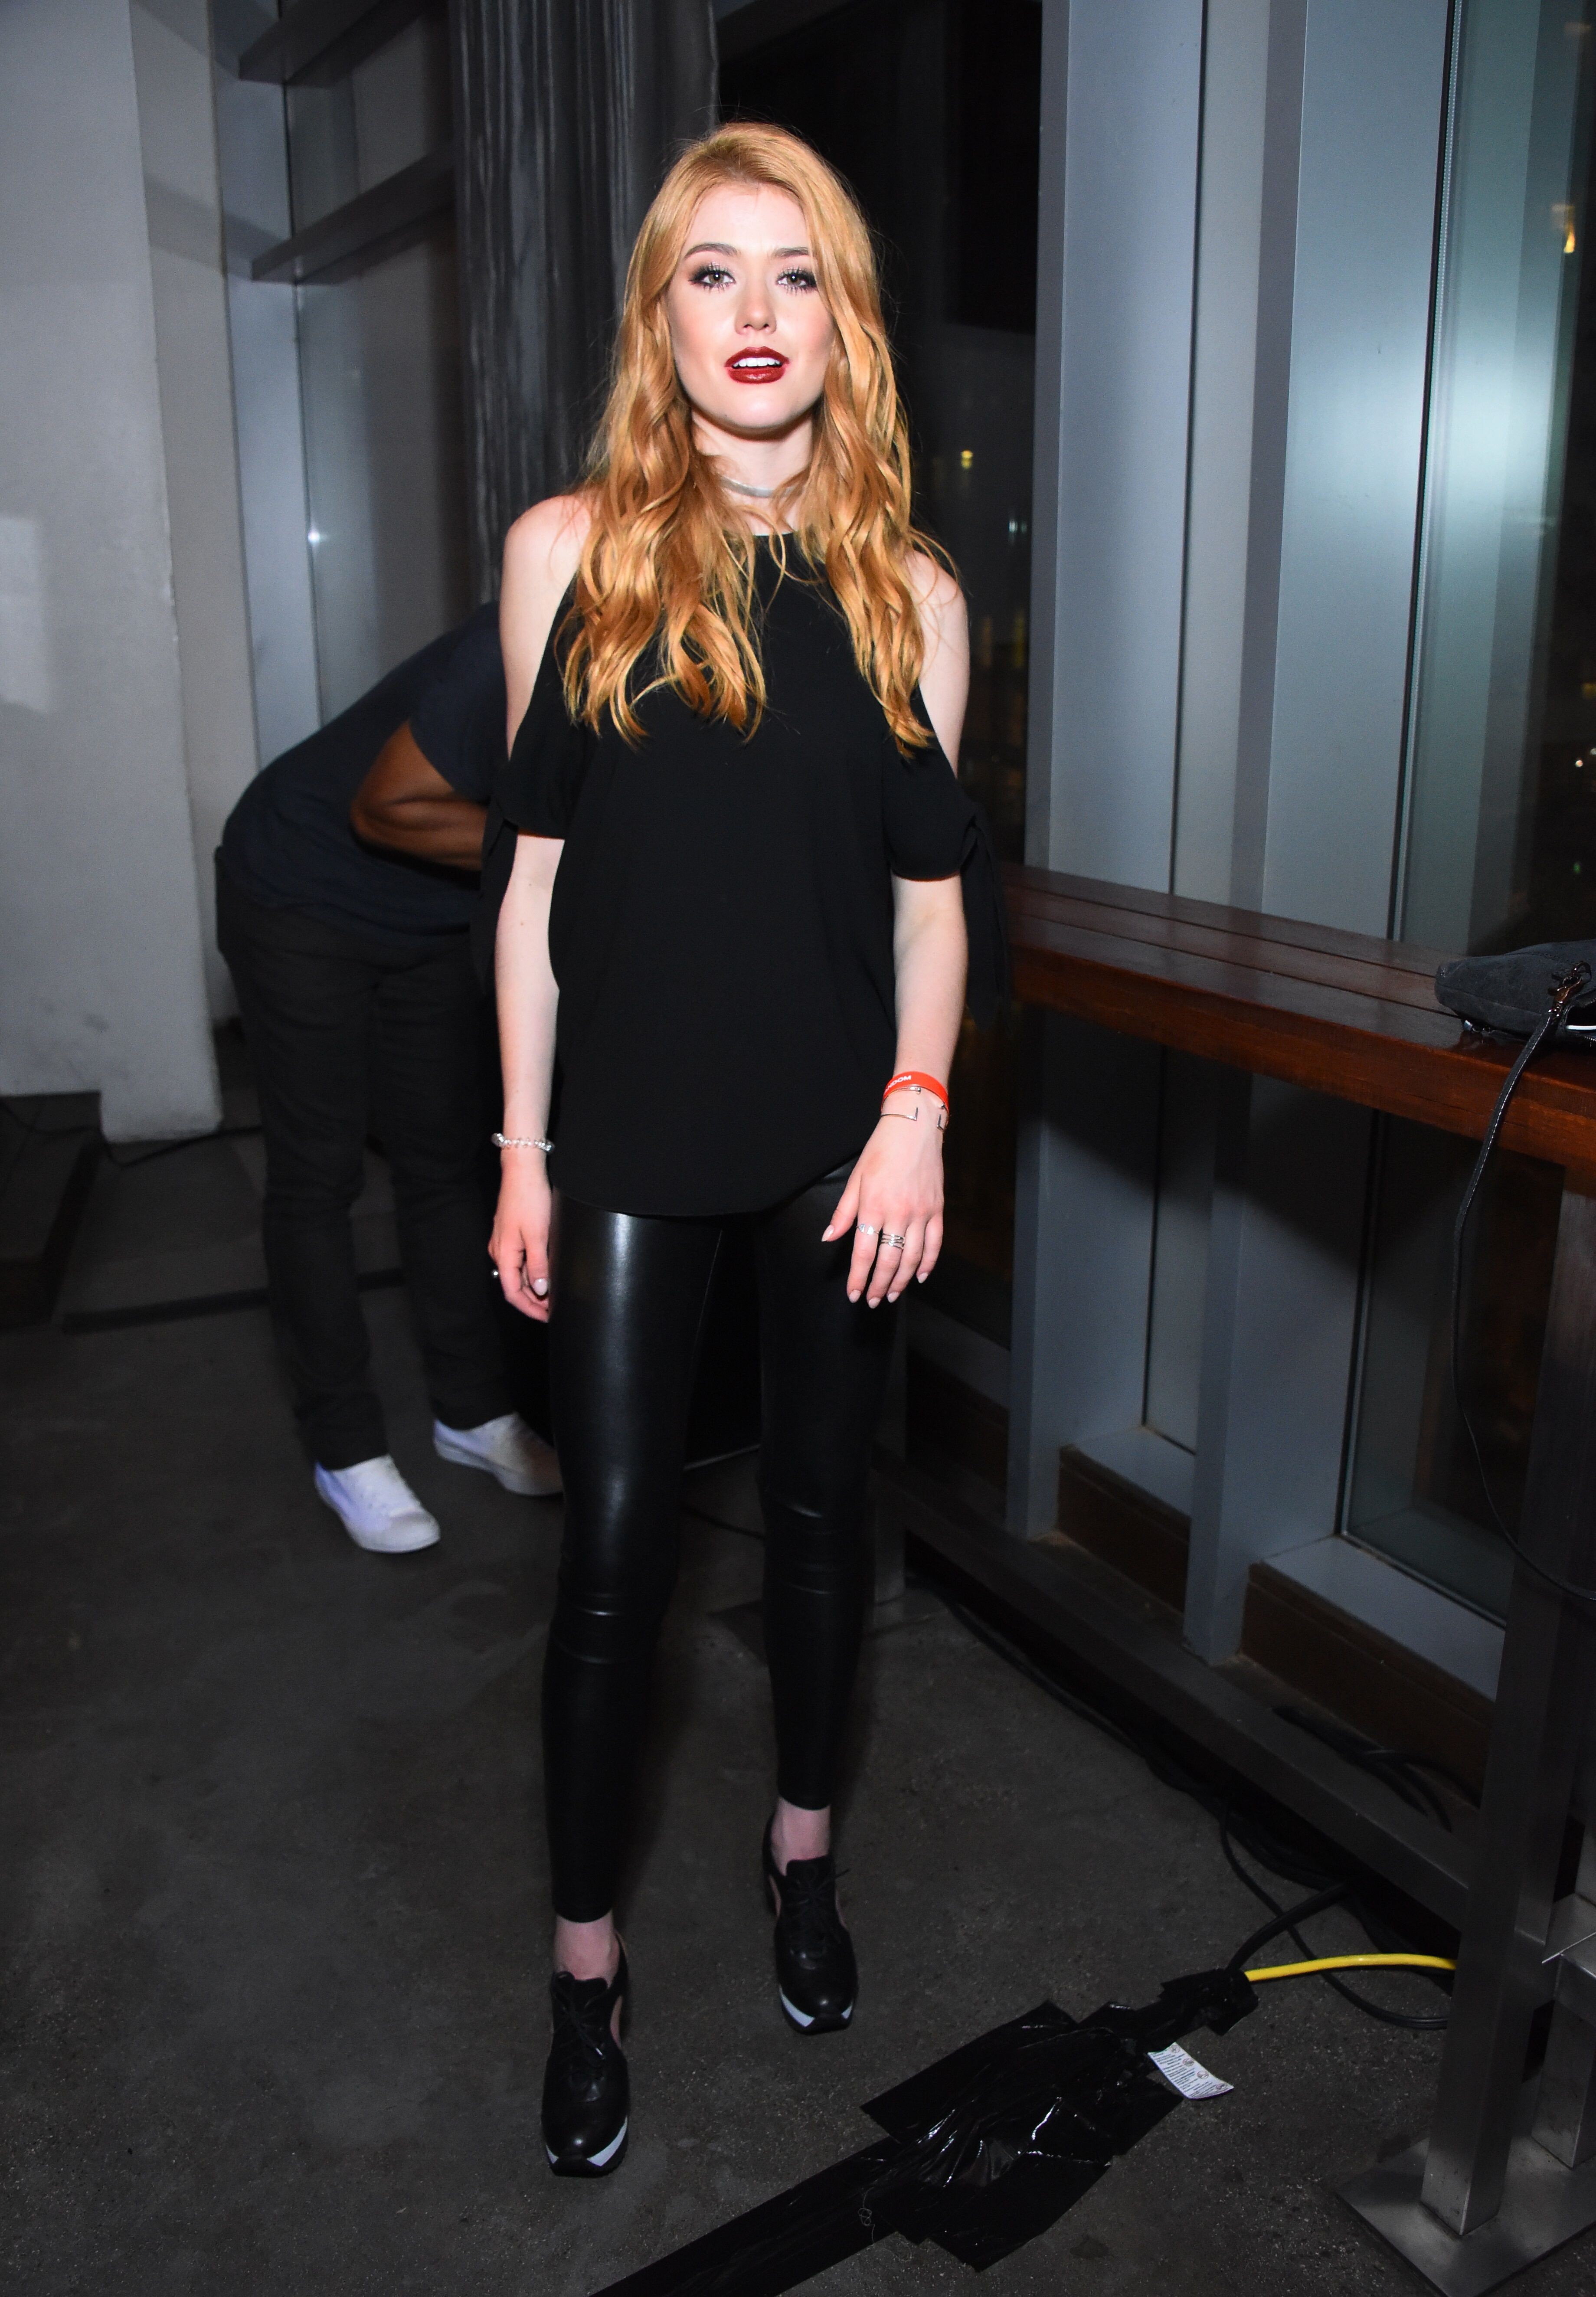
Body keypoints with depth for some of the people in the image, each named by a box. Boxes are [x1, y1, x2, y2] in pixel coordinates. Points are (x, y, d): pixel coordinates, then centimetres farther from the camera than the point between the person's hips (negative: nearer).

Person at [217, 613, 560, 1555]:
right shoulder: (516, 662, -34)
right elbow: (388, 809, -27)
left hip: (437, 919, 7)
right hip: (304, 897, -7)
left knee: (447, 1163, 9)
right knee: (319, 1178, -2)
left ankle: (475, 1411, 21)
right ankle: (347, 1448, 8)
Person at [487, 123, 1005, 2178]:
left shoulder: (907, 588, 3)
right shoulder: (571, 550, 0)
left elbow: (934, 886, 4)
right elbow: (536, 864, 0)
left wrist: (918, 1112, -8)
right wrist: (523, 1147, -1)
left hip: (835, 1131, 2)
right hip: (635, 1131, -1)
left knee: (819, 1506, 14)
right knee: (615, 1547, 3)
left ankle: (804, 1851, 39)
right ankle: (585, 1957, 24)